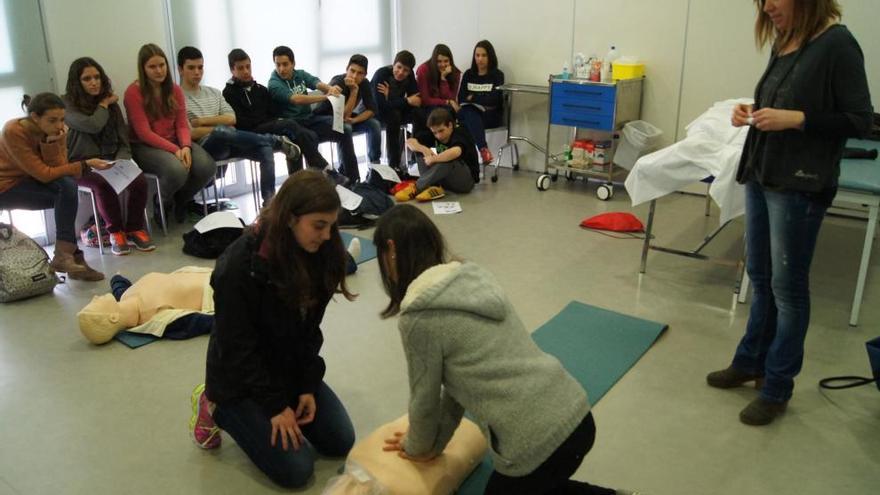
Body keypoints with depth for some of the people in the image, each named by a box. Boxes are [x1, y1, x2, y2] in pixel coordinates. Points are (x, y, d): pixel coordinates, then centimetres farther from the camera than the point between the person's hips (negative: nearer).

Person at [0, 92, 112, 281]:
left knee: (68, 187, -25)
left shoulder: (57, 131, -8)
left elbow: (58, 168, -16)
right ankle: (73, 257, -26)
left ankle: (65, 255, -20)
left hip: (29, 184, 6)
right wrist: (86, 164, -29)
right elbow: (44, 174, -28)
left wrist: (52, 143, -29)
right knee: (66, 188, -26)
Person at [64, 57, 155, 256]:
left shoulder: (111, 102, 13)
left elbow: (123, 139, 8)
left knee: (139, 180, -26)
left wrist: (121, 162, -11)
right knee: (104, 183, -36)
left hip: (110, 160, 4)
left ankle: (135, 229, -6)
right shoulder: (66, 104, -2)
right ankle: (115, 232, -14)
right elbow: (93, 125, -19)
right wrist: (104, 104, -1)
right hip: (81, 164, -4)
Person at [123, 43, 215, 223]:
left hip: (175, 141, 5)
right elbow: (144, 133, -14)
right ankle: (161, 203, 0)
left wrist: (186, 147, -19)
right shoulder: (133, 93, -9)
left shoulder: (174, 90, 8)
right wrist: (175, 150, -24)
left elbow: (182, 125, 3)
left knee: (207, 167, -23)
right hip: (145, 146, -5)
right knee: (177, 171, -36)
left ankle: (181, 200, 7)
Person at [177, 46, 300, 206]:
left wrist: (202, 121, -3)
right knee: (221, 132, -39)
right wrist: (218, 128, -6)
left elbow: (231, 119, 9)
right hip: (205, 146, -5)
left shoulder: (214, 92, 22)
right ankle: (277, 140, -22)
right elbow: (189, 133, -7)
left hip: (228, 143, 5)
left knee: (266, 150, -22)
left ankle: (269, 201, -26)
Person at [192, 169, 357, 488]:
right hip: (241, 378, -6)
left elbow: (310, 329, -2)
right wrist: (275, 405, -17)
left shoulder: (318, 253, -11)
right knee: (296, 470, -9)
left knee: (341, 441, 4)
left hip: (290, 369, 6)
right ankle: (216, 408, 9)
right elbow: (237, 348, -23)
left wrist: (308, 386, -8)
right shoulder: (239, 266, -31)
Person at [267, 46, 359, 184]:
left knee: (344, 130, -13)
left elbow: (318, 84, -7)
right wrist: (326, 96, -30)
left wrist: (330, 88, -32)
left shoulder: (300, 75, 10)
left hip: (311, 119, 6)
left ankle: (352, 177, -6)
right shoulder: (274, 84, -10)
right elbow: (297, 99, -25)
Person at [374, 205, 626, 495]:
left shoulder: (419, 317, -14)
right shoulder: (471, 277, 9)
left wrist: (417, 447, 21)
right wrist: (435, 441, 23)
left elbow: (425, 398, 1)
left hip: (540, 443, -8)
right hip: (575, 414, 8)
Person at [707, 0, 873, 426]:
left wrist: (796, 118, -21)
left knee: (787, 286, 2)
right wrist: (751, 113, 0)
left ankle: (777, 388, 16)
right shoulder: (784, 45, 9)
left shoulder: (837, 44, -12)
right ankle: (751, 361, 33)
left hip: (800, 186, -7)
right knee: (759, 277, 16)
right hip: (760, 175, 7)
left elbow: (860, 121, -11)